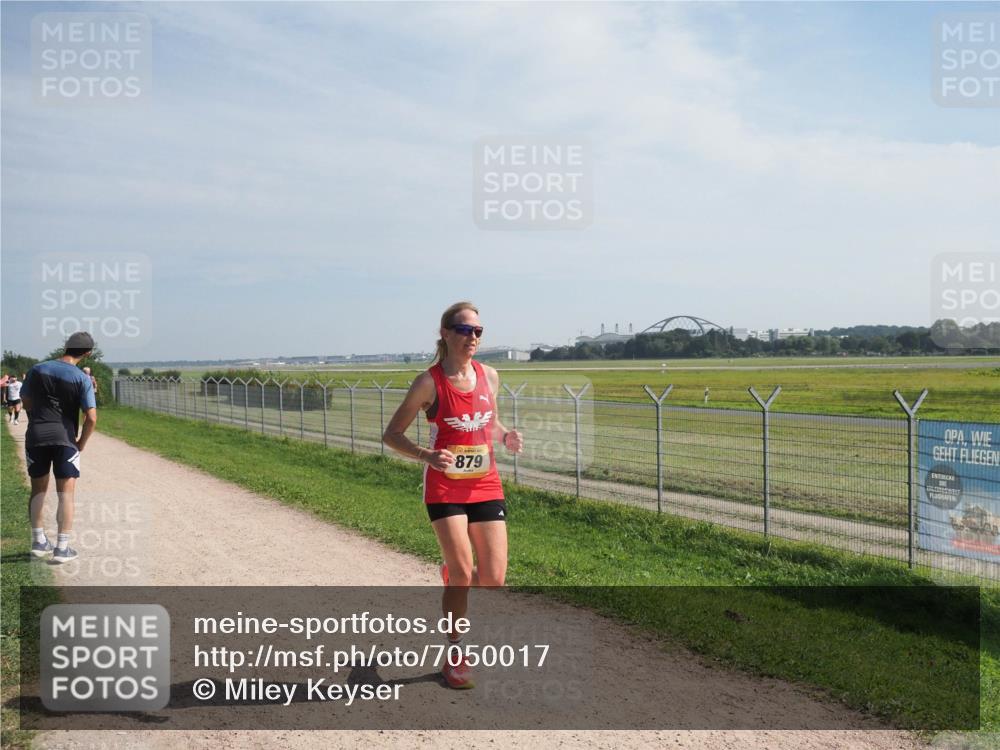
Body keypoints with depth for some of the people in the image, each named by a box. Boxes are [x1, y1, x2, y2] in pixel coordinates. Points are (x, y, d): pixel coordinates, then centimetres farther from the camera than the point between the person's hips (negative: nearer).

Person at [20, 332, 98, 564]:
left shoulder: (37, 369, 3)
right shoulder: (82, 379, -8)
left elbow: (26, 403, 13)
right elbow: (91, 418, -13)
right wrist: (81, 443, 1)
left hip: (36, 434, 4)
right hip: (64, 437, -3)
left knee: (38, 488, 17)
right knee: (66, 492, 3)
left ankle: (39, 542, 24)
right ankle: (62, 548, 2)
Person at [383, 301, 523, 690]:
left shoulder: (489, 376, 3)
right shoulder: (429, 382, -11)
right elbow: (391, 435, -6)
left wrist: (506, 436, -4)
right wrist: (427, 455, -23)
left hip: (486, 485, 4)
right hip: (445, 487, -4)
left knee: (494, 578, 1)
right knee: (463, 573, -8)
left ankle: (453, 573, 37)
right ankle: (455, 655, 14)